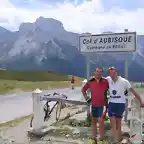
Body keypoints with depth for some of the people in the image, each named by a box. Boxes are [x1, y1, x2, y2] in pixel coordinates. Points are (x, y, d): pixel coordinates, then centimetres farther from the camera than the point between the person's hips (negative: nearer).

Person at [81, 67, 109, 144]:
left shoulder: (105, 82, -7)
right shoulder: (90, 82, -1)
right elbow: (83, 89, 13)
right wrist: (86, 98, 6)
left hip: (102, 105, -3)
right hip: (93, 104, 4)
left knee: (100, 121, -10)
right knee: (93, 121, 13)